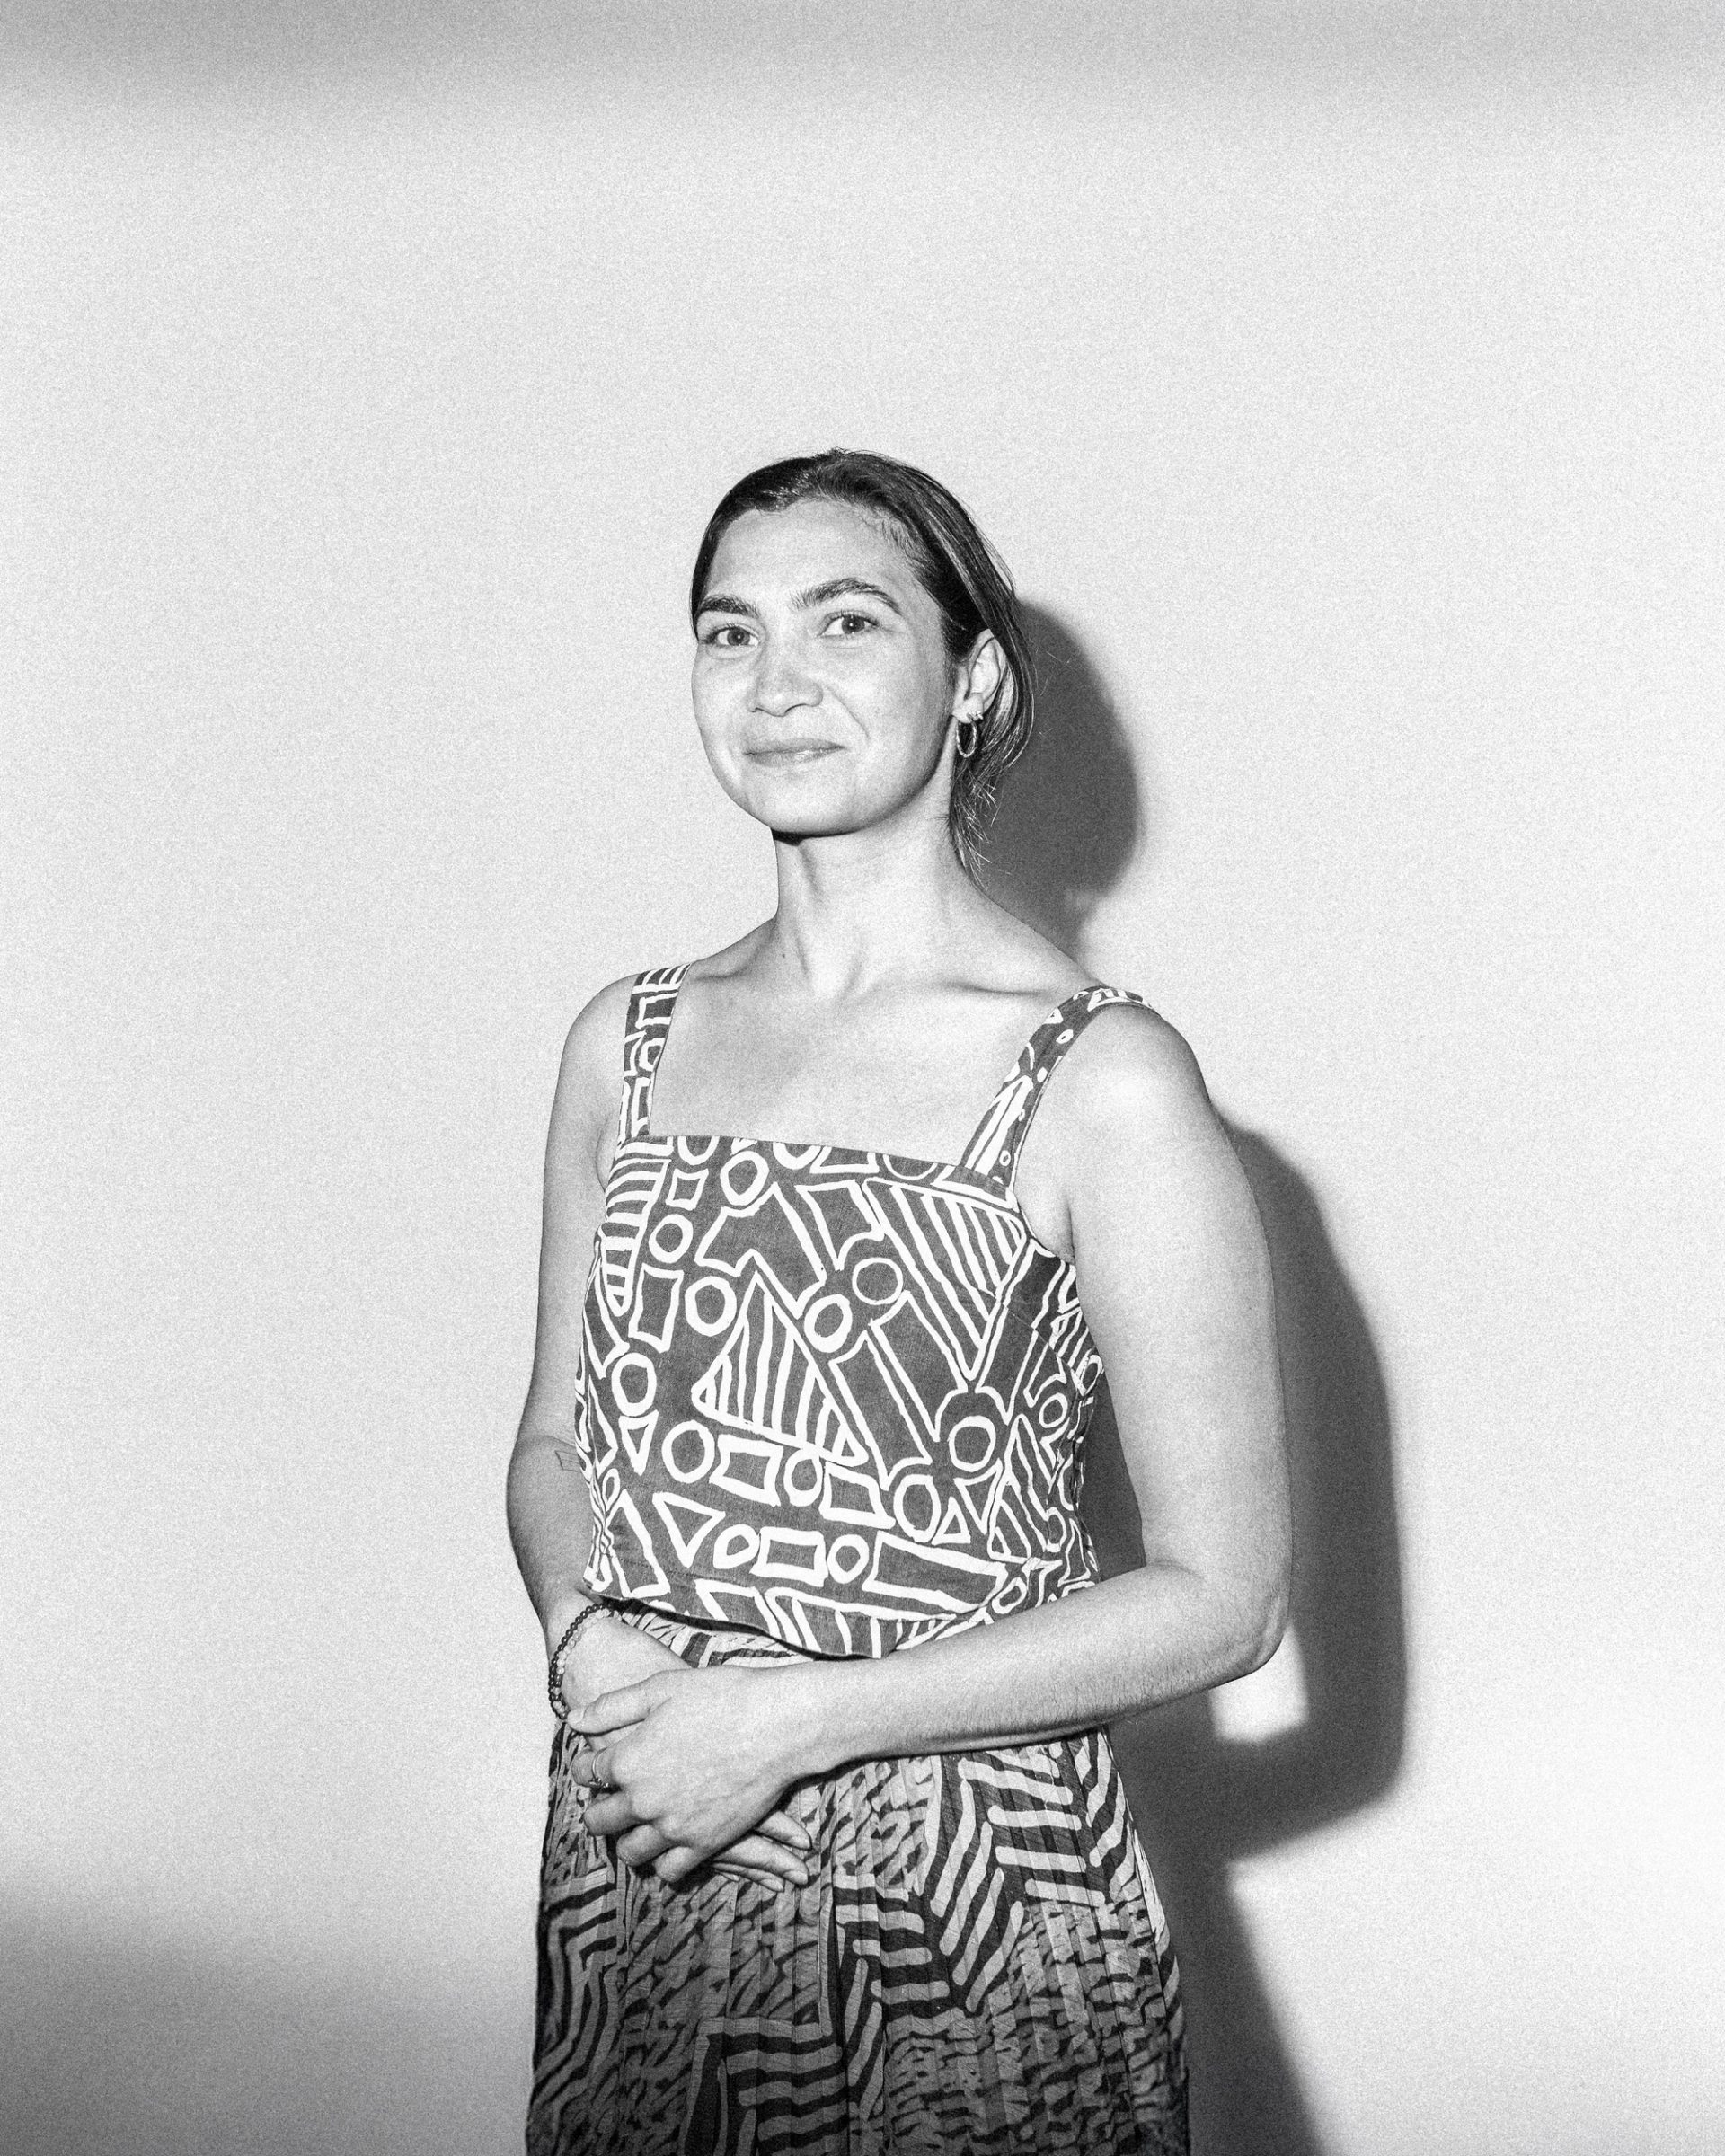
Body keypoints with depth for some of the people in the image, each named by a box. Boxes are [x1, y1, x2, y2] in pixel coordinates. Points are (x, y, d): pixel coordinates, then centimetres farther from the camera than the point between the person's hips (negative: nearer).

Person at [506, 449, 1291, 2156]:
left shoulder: (1101, 1081, -13)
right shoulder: (629, 1045, 3)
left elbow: (1222, 1597, -12)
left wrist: (787, 1715, -15)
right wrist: (589, 1639, -9)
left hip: (965, 1899, -4)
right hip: (633, 1868, 4)